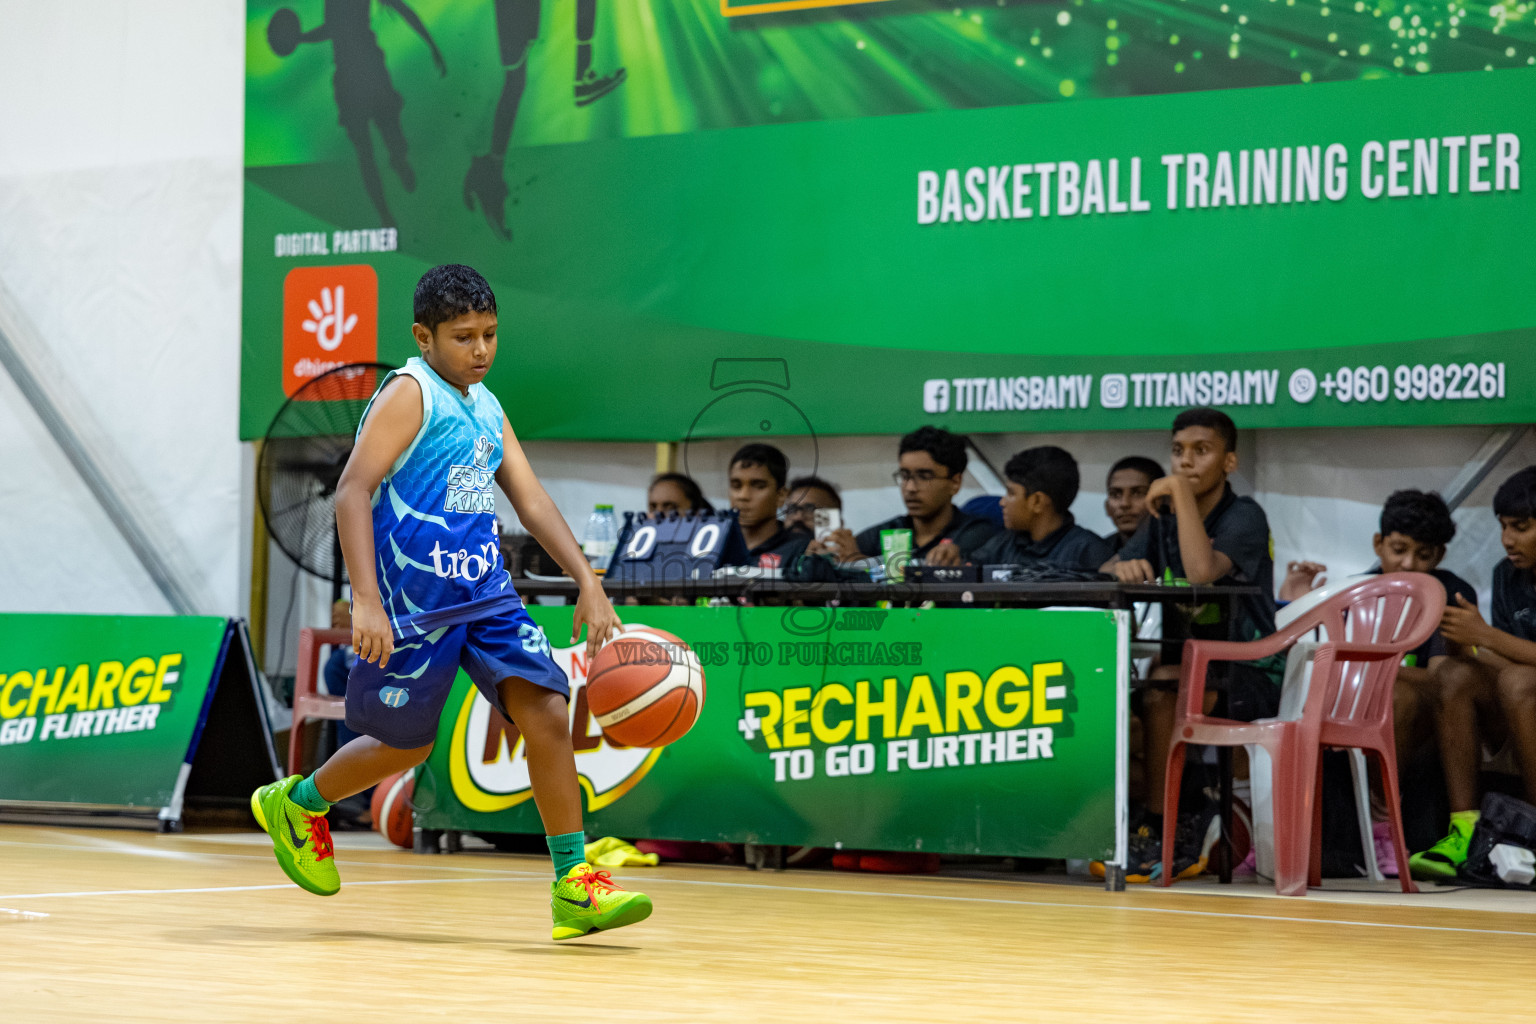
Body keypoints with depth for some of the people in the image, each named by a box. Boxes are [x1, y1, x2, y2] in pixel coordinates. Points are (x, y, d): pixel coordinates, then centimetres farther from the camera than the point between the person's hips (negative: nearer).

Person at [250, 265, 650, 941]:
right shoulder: (410, 395, -9)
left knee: (546, 713, -9)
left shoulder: (486, 409, 14)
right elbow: (352, 492, -18)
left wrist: (588, 583, 3)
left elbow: (532, 502, 15)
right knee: (405, 744, 6)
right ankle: (295, 804, 34)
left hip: (486, 593, 6)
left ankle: (574, 887, -9)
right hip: (413, 601, -6)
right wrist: (366, 600, -27)